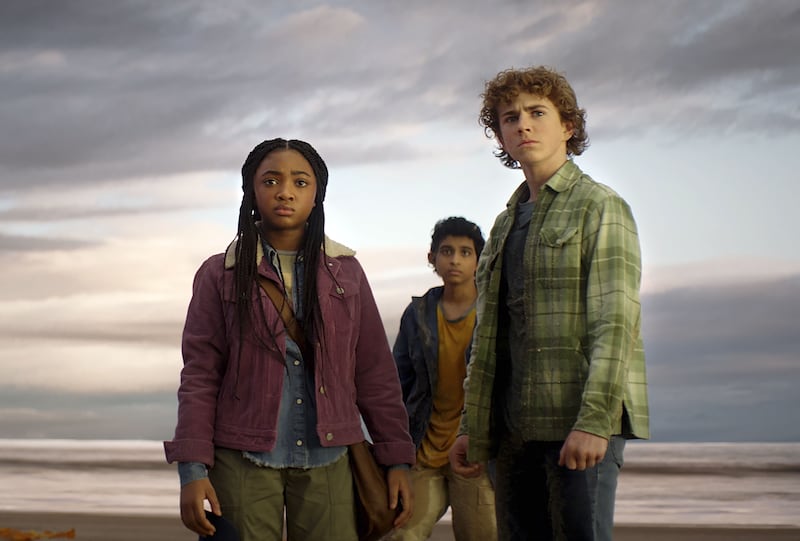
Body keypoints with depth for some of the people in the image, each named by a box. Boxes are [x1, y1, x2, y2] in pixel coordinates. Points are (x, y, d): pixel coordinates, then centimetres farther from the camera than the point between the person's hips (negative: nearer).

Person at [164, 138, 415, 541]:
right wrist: (192, 468, -9)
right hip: (243, 462, -1)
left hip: (328, 462, 1)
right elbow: (199, 375, -1)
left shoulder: (345, 272, 7)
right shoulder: (220, 275, 2)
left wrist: (397, 459, 0)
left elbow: (375, 372, 6)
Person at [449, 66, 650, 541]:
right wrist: (472, 428, 14)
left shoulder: (599, 207, -1)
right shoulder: (508, 224, 20)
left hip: (582, 422, -7)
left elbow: (615, 322, -11)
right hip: (517, 427, 7)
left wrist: (594, 421, -20)